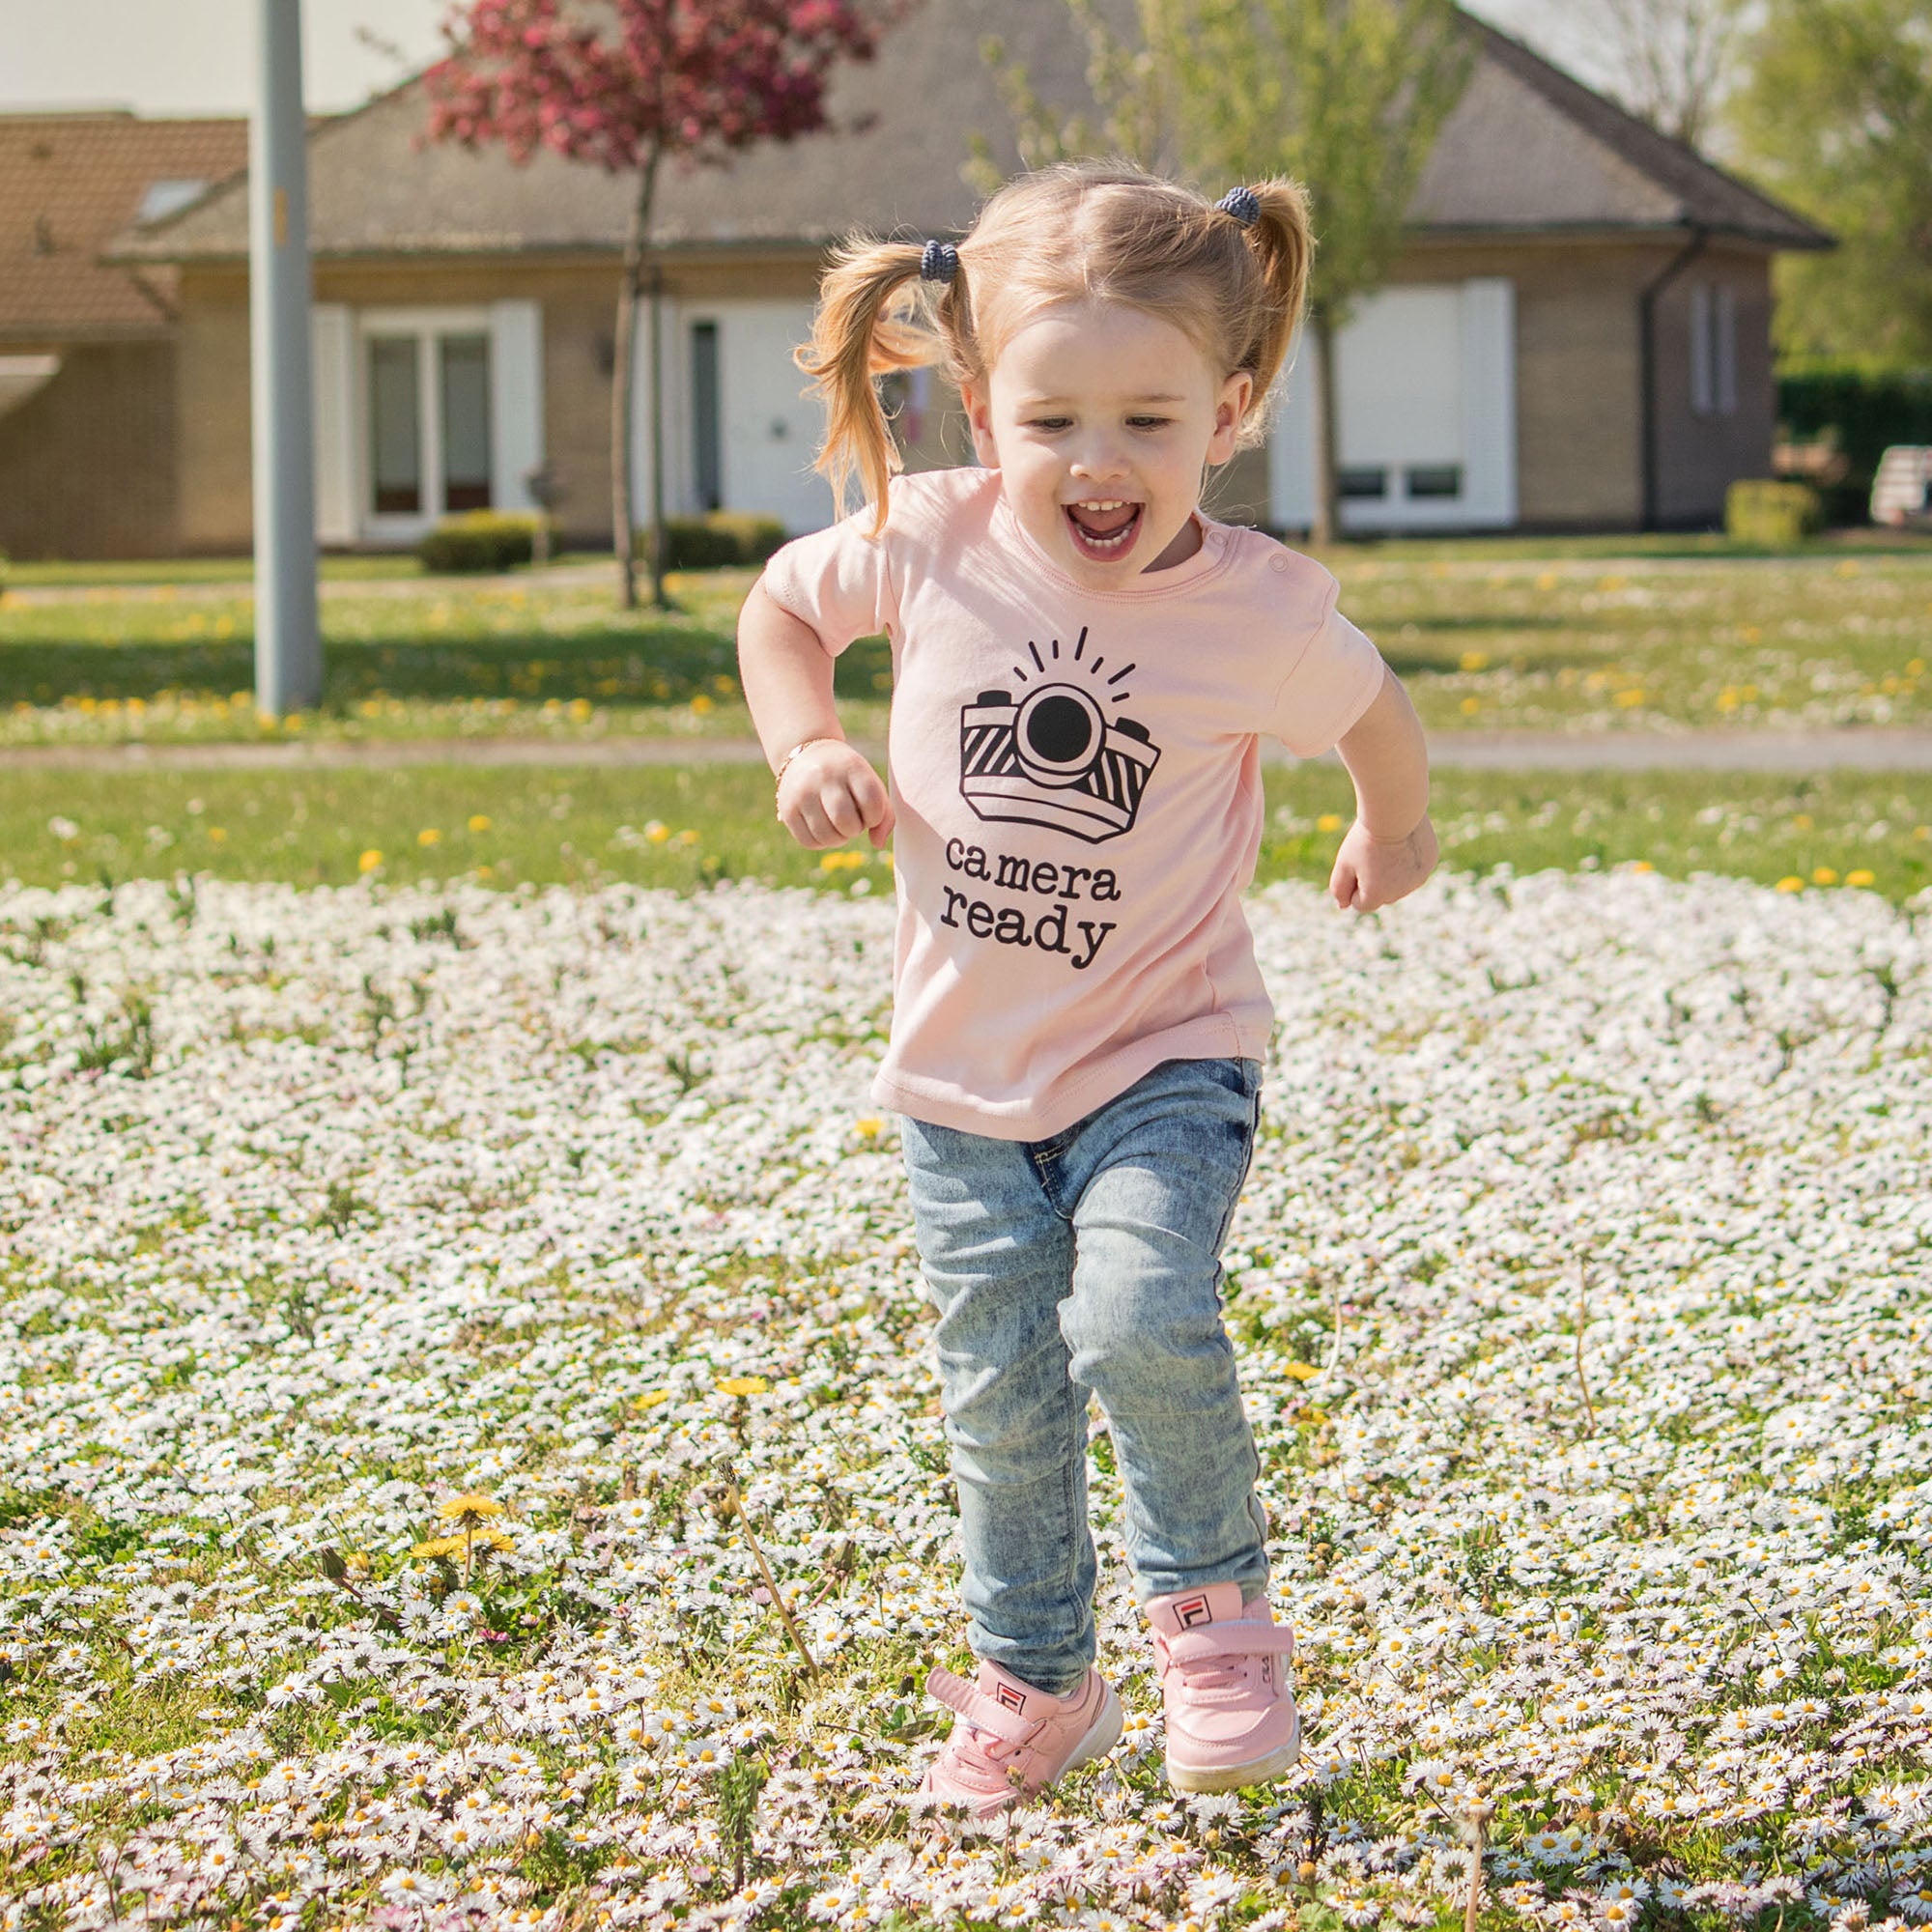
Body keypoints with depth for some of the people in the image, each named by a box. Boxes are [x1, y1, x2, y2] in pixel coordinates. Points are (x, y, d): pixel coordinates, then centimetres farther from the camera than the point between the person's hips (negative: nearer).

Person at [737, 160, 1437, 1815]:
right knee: (1002, 1398, 9)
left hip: (1167, 1057, -3)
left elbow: (1374, 718, 6)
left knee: (1141, 1317, -25)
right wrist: (806, 750, -7)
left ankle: (1215, 1602, 2)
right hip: (965, 1078, 3)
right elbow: (782, 604, 9)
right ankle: (1034, 1685, 30)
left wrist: (1393, 836, 24)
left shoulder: (1263, 610, -17)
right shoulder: (930, 544, -13)